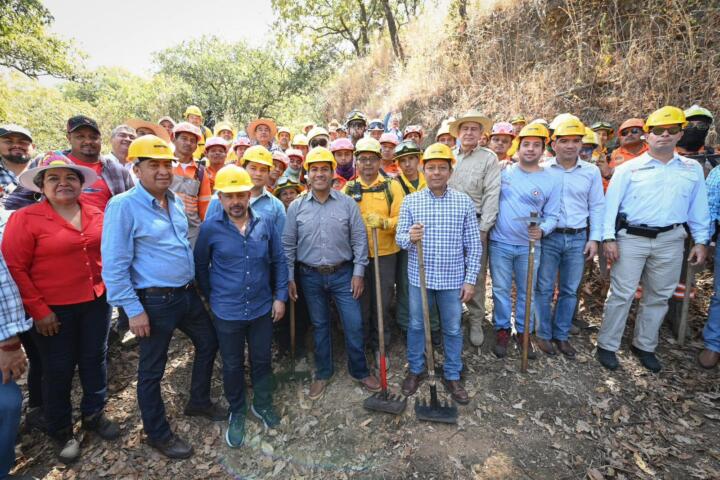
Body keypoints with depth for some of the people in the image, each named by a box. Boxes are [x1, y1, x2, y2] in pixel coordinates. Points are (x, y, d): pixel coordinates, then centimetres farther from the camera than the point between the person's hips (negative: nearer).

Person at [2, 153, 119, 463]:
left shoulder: (96, 214, 1)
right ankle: (61, 431, 33)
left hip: (96, 302, 4)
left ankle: (94, 414, 37)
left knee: (95, 359, 16)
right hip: (53, 309, -3)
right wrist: (38, 310, -13)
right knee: (58, 370, 11)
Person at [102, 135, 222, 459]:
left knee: (208, 343, 20)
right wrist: (133, 310, -17)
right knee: (152, 371, 11)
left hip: (187, 293, 8)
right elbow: (114, 266, -16)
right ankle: (158, 434, 32)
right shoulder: (123, 206, -15)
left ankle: (198, 402, 42)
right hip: (154, 301, -7)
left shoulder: (176, 201, 6)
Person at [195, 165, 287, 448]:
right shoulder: (210, 229, -10)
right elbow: (200, 267, 2)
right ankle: (237, 412, 40)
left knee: (262, 360, 17)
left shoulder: (265, 224, -5)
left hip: (262, 308, 2)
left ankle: (263, 404, 43)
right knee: (232, 366, 16)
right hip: (227, 313, -1)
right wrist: (211, 297, 6)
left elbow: (279, 261, 1)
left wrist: (280, 297, -1)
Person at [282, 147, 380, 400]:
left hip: (343, 274, -1)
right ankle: (323, 373, 34)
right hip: (310, 276, 1)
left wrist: (359, 272, -5)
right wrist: (289, 277, 1)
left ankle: (360, 371, 28)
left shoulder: (348, 203, -4)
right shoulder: (296, 206, -2)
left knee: (354, 325, 4)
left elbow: (359, 239, -1)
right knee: (320, 325, 15)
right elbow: (288, 244, 3)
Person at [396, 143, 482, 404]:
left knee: (453, 329, 14)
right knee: (416, 325, 16)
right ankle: (416, 369, 37)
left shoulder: (464, 202, -3)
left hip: (453, 279, 0)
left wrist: (470, 279, -3)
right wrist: (409, 237, -27)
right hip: (419, 277, 1)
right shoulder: (410, 201, -2)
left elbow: (474, 245, 0)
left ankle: (452, 376, 34)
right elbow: (399, 238, -3)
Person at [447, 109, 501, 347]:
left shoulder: (489, 158, -1)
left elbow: (491, 195, -7)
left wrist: (483, 228, -12)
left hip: (475, 224, -3)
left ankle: (476, 321, 19)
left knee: (476, 275, 4)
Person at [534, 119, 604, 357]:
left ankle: (562, 335, 26)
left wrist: (594, 239, 3)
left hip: (578, 238, 3)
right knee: (544, 289, 4)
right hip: (548, 237, -2)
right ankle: (543, 334, 19)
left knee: (570, 290, 11)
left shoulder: (592, 171, 5)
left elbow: (597, 206, 8)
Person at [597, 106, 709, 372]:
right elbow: (611, 204, -5)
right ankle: (607, 345, 10)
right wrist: (608, 238, -12)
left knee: (658, 296, 12)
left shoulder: (693, 169, 10)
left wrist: (701, 241, 6)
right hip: (631, 238, -4)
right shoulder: (628, 168, -1)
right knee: (621, 294, -1)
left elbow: (699, 208, 12)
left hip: (670, 241, 4)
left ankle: (645, 346, 28)